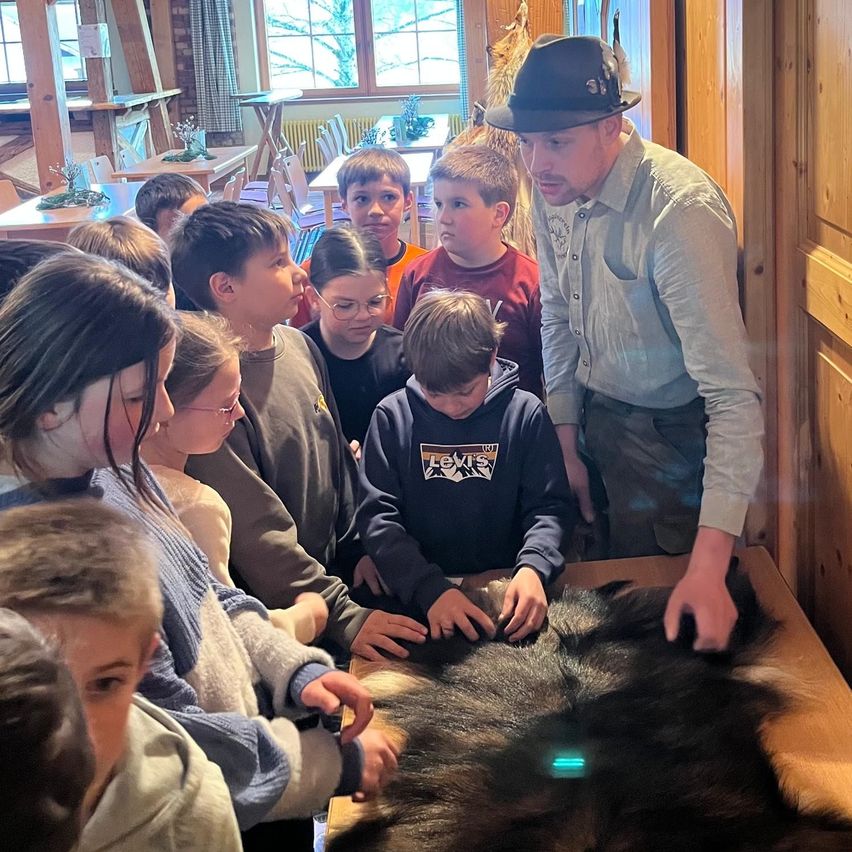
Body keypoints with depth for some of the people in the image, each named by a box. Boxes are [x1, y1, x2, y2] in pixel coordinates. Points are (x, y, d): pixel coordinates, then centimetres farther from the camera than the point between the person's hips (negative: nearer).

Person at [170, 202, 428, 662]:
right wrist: (344, 616, -21)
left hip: (333, 570, 7)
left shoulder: (300, 347, 1)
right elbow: (253, 531, -22)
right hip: (273, 607, -7)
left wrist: (359, 550, 10)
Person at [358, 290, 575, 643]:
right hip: (419, 597, 1)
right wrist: (430, 588, -21)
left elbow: (551, 506, 1)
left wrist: (533, 568, -21)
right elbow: (377, 514, -6)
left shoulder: (526, 412, 0)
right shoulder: (392, 416, -1)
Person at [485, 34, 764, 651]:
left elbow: (733, 395, -35)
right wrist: (566, 444, 8)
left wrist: (710, 565, -41)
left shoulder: (682, 210, -31)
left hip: (675, 432, -6)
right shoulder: (554, 189, -8)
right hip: (600, 416, 7)